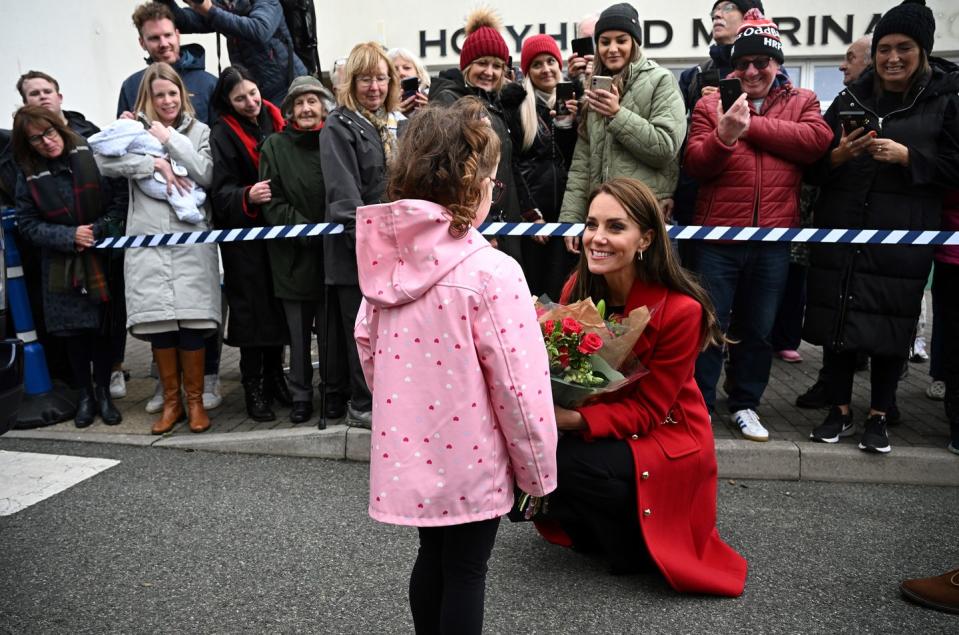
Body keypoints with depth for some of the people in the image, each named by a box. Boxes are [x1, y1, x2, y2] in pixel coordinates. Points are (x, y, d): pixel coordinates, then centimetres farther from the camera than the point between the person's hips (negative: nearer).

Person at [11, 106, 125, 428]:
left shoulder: (92, 157, -7)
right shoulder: (29, 176, 0)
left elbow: (118, 204, -6)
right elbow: (28, 224, 0)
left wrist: (96, 231, -18)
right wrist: (69, 236, -13)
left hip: (101, 261, -2)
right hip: (62, 268, 2)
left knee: (103, 327, 4)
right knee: (73, 331, 7)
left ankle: (103, 391, 21)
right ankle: (85, 393, 24)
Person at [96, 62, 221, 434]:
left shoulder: (199, 131, 11)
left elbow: (207, 175, -2)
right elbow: (105, 161, -4)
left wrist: (170, 140, -4)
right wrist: (156, 163, -11)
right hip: (147, 241, 1)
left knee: (192, 322, -5)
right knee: (158, 322, 1)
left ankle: (195, 400, 10)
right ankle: (171, 401, 15)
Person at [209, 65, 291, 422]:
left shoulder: (275, 121, 9)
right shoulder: (222, 135, -5)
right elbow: (221, 193, -11)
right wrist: (248, 196, -30)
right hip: (244, 236, -4)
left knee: (278, 305, 9)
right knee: (252, 308, -2)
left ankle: (274, 377, 23)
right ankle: (254, 389, 10)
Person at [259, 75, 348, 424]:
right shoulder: (275, 146, 4)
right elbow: (272, 202, 0)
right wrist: (304, 229, -11)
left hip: (332, 251, 0)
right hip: (293, 255, 1)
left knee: (332, 327, 3)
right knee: (298, 329, 8)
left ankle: (335, 393, 19)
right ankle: (300, 396, 21)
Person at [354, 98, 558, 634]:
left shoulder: (386, 260, -3)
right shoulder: (490, 271, -21)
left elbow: (367, 347, 7)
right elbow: (517, 384, -18)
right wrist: (539, 469, -5)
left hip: (409, 448, 6)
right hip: (469, 457, -5)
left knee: (433, 556, 24)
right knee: (466, 571, 14)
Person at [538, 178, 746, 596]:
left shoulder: (680, 309, -24)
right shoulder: (578, 289, -8)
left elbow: (647, 409, -20)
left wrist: (577, 420, -35)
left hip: (666, 439, -5)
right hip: (601, 427, 6)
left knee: (568, 464, -28)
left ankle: (635, 539, 2)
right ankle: (592, 524, 9)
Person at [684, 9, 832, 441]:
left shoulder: (801, 102, 10)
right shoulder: (711, 104, 5)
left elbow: (818, 139, -12)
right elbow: (695, 165, -6)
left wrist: (753, 125, -12)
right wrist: (724, 135, -24)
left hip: (774, 239, 2)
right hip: (718, 235, -2)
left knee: (758, 328, 12)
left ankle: (745, 405, 28)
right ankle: (698, 405, 17)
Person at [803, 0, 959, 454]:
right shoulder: (849, 98, 11)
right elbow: (815, 165, 11)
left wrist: (905, 156, -12)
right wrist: (838, 156, -10)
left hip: (902, 237, -2)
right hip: (841, 232, 2)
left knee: (890, 327, 1)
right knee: (837, 320, 4)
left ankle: (878, 417, 18)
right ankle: (840, 412, 18)